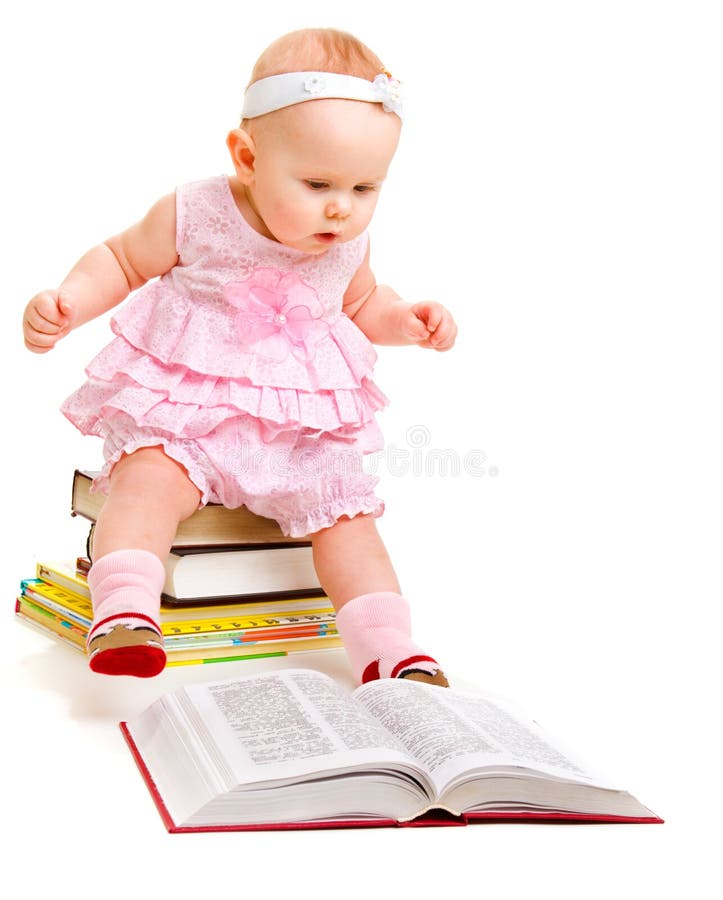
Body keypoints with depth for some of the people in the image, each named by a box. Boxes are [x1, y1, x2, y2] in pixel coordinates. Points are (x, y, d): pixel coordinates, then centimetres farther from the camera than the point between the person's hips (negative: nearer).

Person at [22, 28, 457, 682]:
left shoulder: (349, 244, 0)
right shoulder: (193, 215, -12)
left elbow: (360, 304, 21)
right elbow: (122, 261, 4)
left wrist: (406, 320, 1)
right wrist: (66, 302, -13)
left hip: (303, 427, 3)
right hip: (181, 407, -2)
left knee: (344, 509, -7)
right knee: (149, 479, -27)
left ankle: (389, 651, -3)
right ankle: (124, 614, -30)